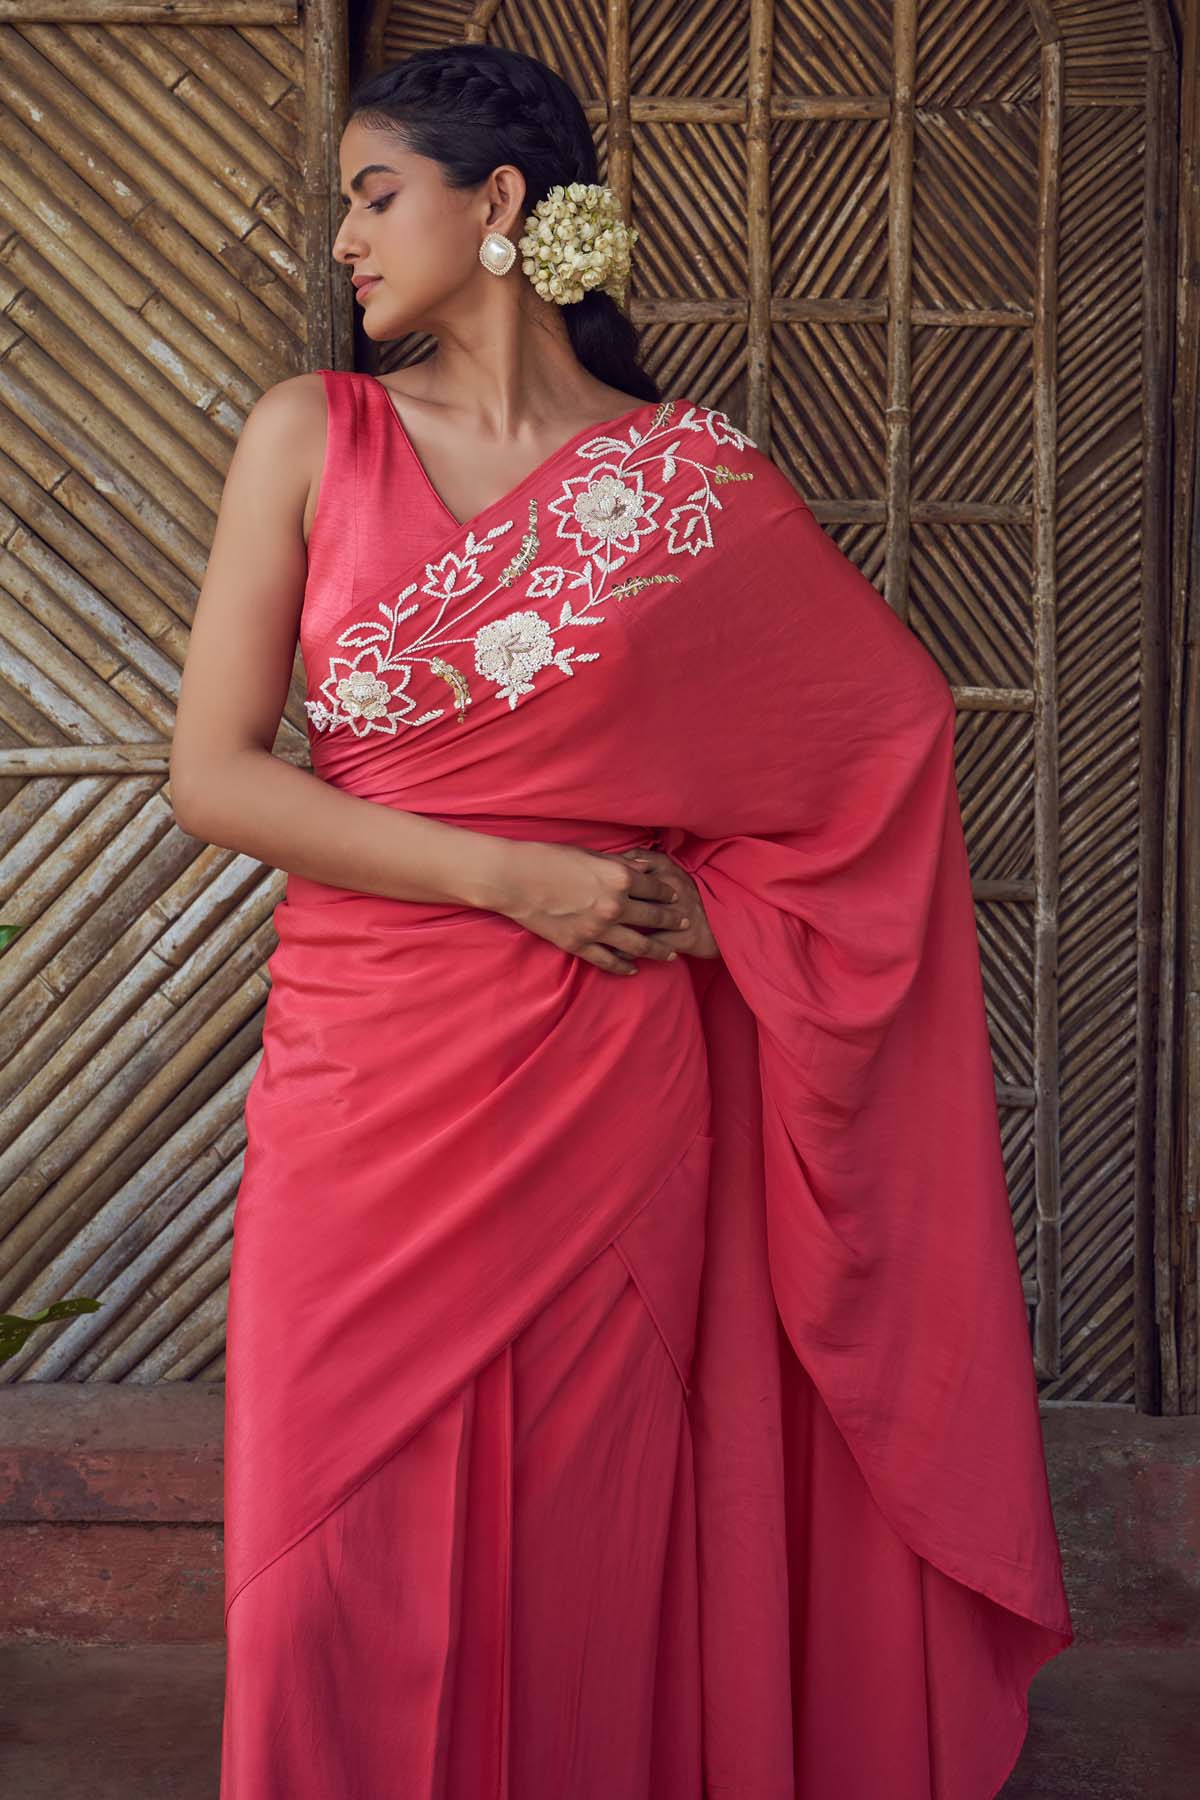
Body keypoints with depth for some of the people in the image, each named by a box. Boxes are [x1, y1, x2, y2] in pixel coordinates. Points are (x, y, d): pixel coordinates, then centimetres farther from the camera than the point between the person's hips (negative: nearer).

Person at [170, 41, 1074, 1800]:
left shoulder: (697, 479, 0)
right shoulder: (312, 437, 2)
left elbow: (896, 712, 10)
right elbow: (213, 773, -4)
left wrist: (711, 903, -1)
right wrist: (514, 878, -12)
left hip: (609, 1083, -1)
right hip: (363, 1073, 1)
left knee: (586, 1541, 8)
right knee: (344, 1550, 6)